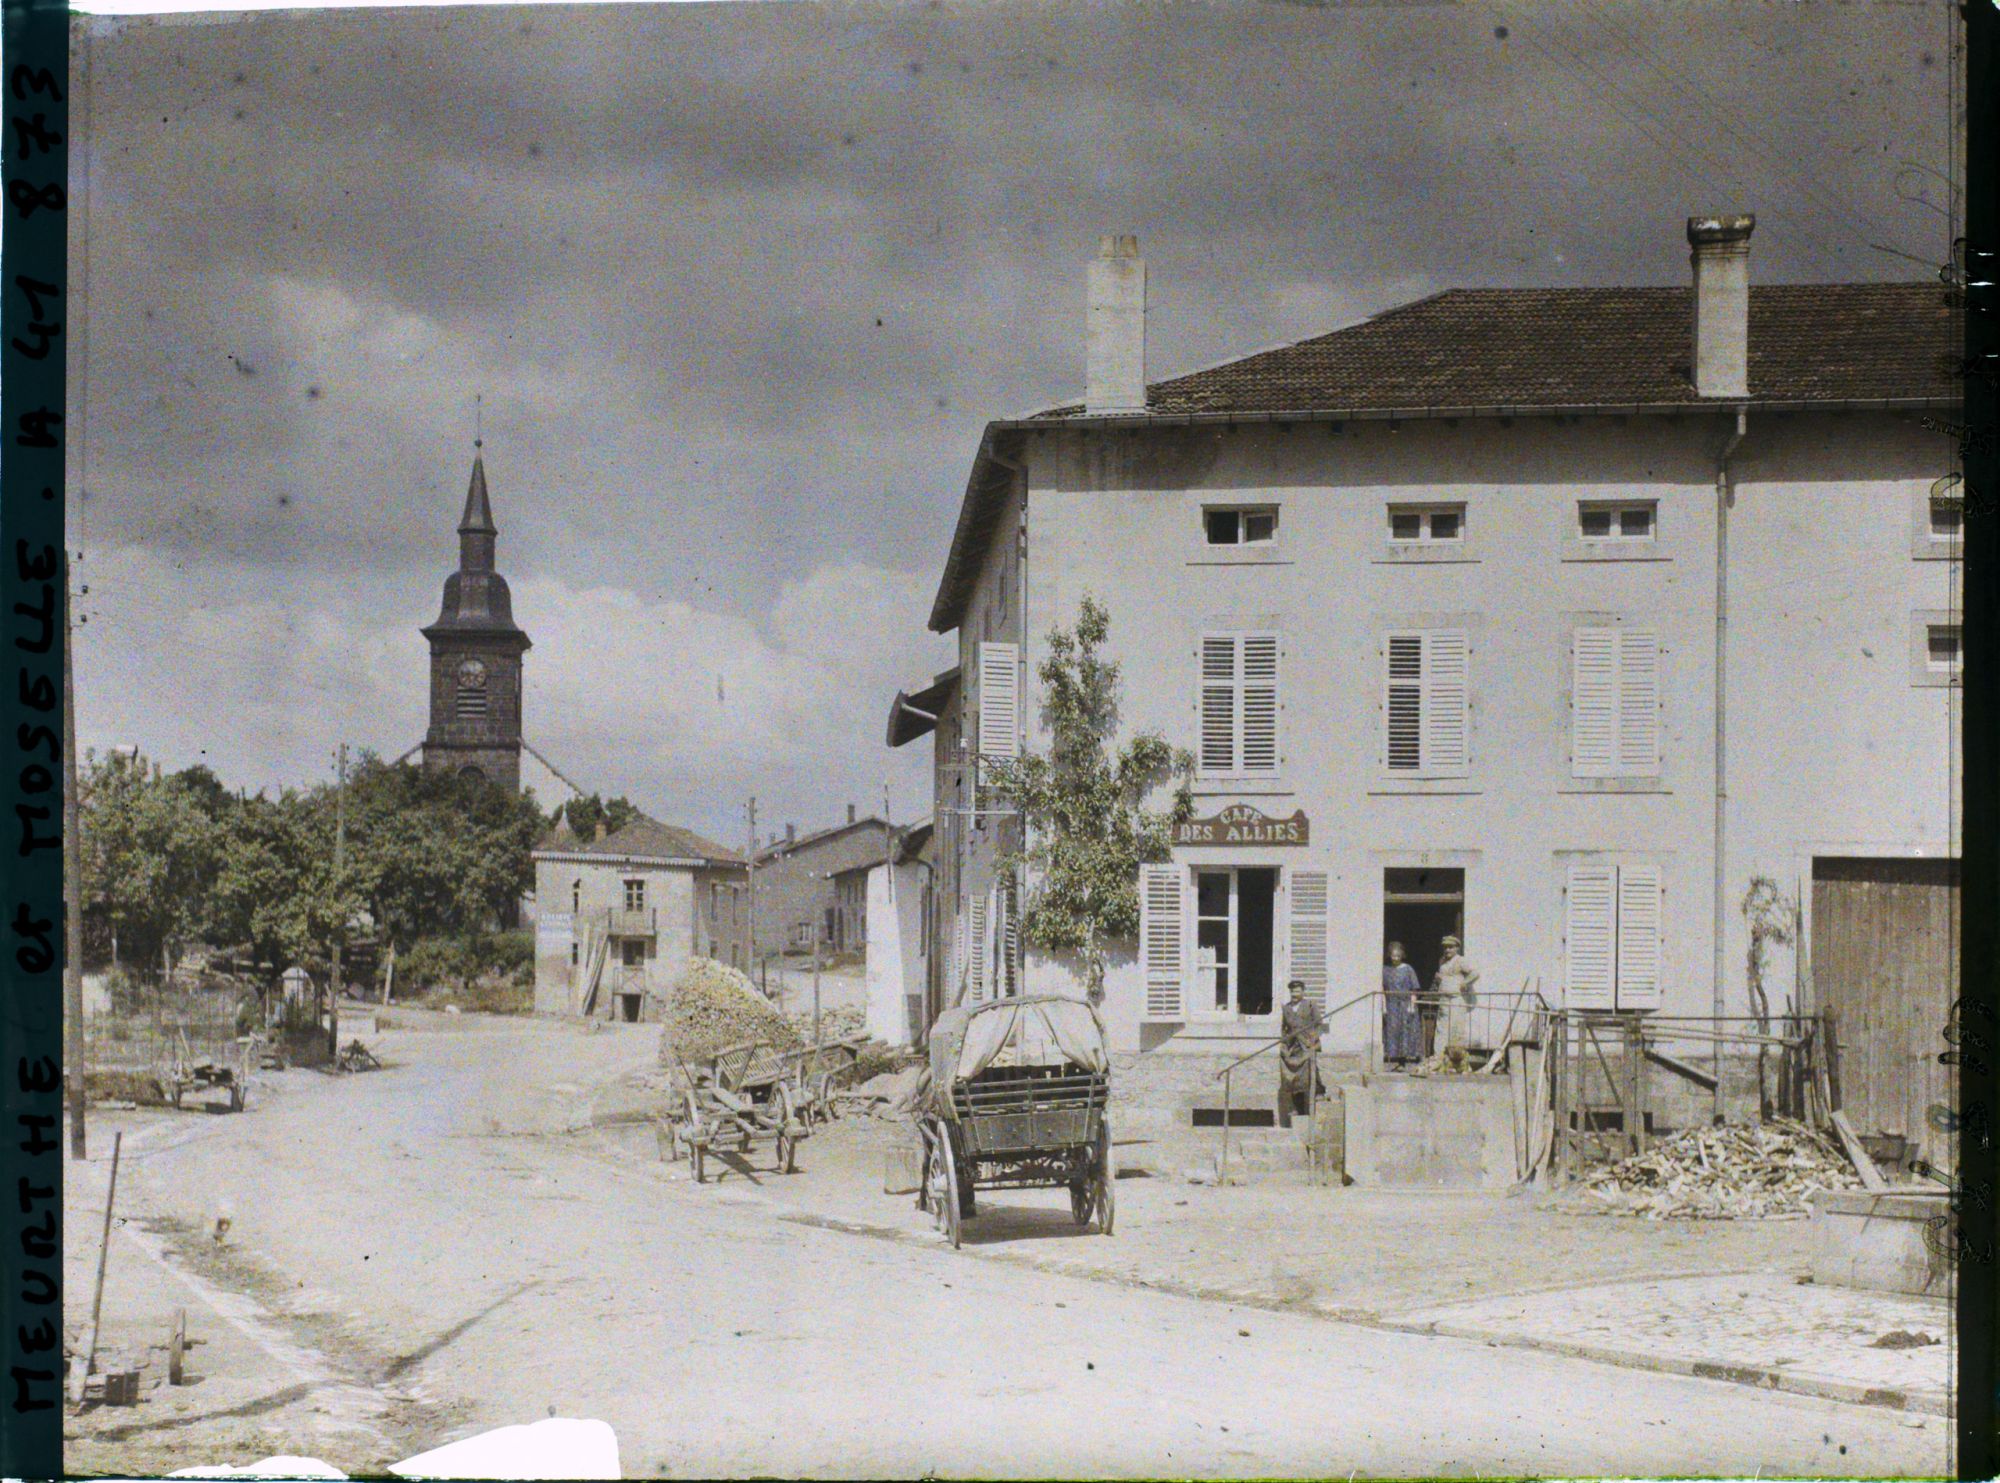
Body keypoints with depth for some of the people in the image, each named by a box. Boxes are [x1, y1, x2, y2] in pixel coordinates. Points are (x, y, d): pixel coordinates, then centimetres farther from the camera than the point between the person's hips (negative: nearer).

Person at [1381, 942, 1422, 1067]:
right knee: (1391, 1032, -2)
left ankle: (1403, 1062, -1)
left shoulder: (1408, 970, 1)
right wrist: (1384, 1007, -3)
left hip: (1405, 1006, -2)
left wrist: (1412, 1006, -9)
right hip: (1391, 1007, 2)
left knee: (1405, 1032, -4)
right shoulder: (1385, 970, 7)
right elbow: (1382, 990, 6)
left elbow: (1413, 991, 0)